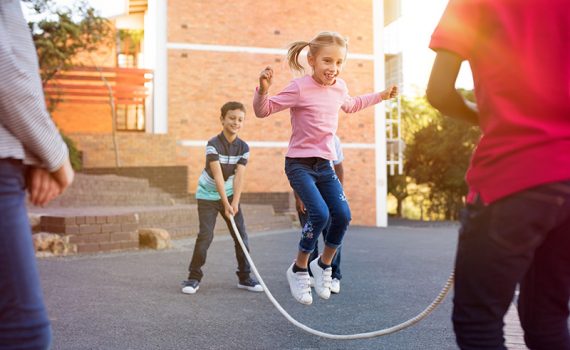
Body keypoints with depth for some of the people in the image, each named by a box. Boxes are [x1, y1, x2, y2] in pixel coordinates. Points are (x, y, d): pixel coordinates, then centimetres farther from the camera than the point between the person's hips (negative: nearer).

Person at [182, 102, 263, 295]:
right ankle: (194, 277, 2)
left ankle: (244, 277, 14)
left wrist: (234, 203, -23)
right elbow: (217, 175, -25)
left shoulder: (243, 147, -7)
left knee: (241, 235, 1)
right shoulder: (213, 144, -19)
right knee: (205, 235, -11)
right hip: (208, 195, -4)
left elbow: (239, 177, -14)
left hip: (230, 194, 4)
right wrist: (226, 204, -29)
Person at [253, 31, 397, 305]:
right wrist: (263, 90, -32)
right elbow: (263, 111, -13)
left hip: (325, 164, 7)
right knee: (320, 214, -21)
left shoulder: (339, 87, 5)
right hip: (299, 164, -6)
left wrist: (380, 96, 30)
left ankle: (324, 264, 20)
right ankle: (298, 270, 1)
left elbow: (351, 105, 29)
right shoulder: (300, 88, -15)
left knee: (343, 216, -4)